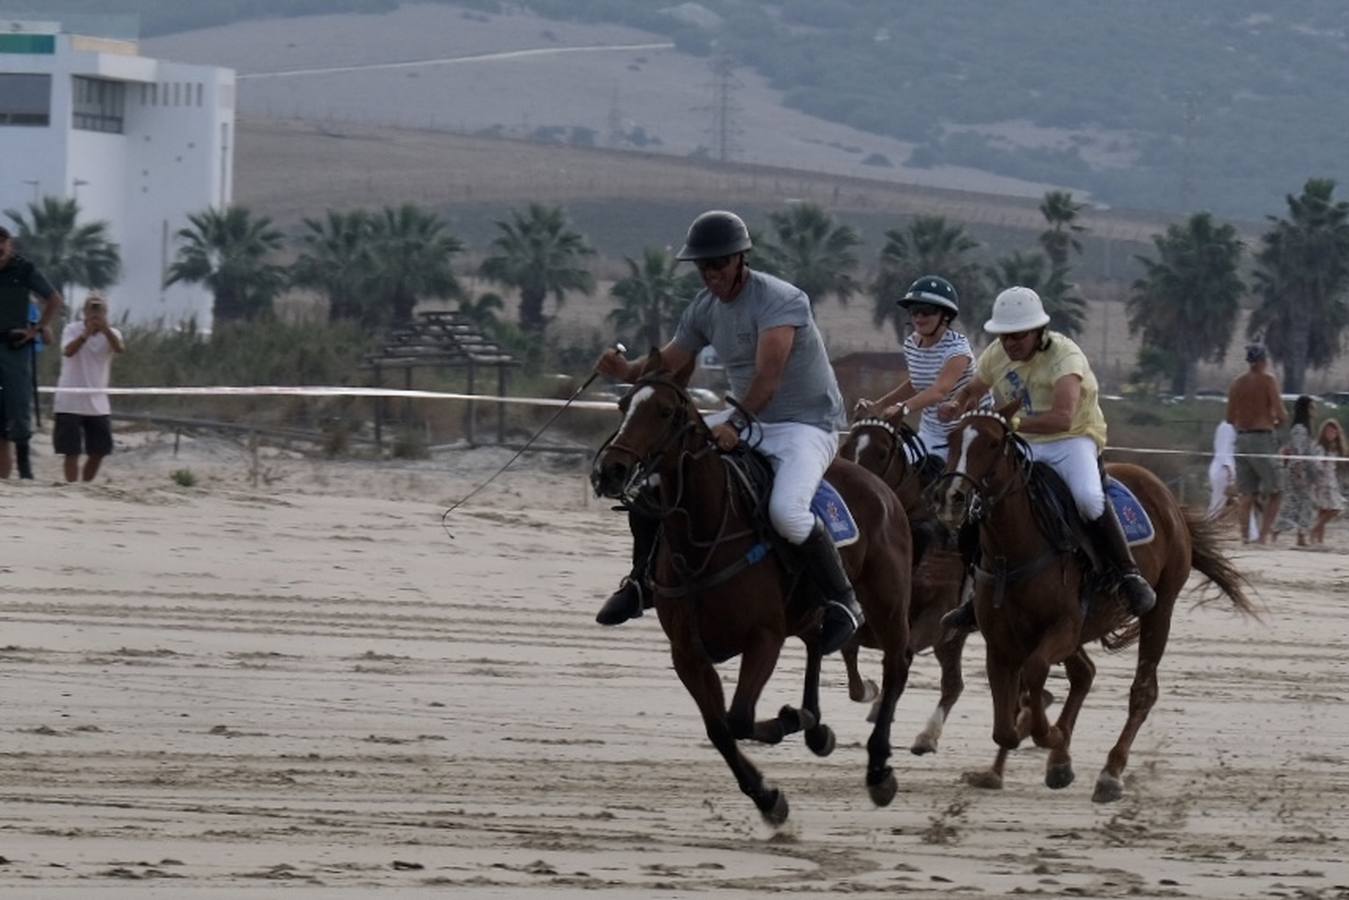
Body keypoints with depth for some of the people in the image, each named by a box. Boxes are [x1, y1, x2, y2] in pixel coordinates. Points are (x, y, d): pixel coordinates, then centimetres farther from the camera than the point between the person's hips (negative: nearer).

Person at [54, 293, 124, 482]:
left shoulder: (111, 334, 3)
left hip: (98, 404, 4)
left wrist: (105, 329, -38)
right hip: (70, 403, -4)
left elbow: (119, 348, -21)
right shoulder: (72, 330, -4)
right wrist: (87, 332, -37)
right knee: (72, 453, -6)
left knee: (98, 452, 7)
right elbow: (68, 351, -24)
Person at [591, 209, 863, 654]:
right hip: (747, 421, 8)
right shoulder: (705, 307, 4)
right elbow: (668, 363, 8)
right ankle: (642, 581, 9)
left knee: (785, 510, -34)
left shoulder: (781, 301, -20)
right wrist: (627, 371, -12)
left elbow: (767, 377, -30)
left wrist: (736, 425, -40)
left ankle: (842, 601, -15)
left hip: (806, 425, -8)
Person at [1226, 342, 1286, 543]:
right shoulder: (1268, 380, -6)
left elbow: (1230, 418, 12)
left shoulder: (1237, 383, 9)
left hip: (1242, 437, 5)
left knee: (1247, 496, 8)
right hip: (1262, 438, -5)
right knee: (1275, 493, 3)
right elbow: (1281, 414, -11)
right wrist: (1278, 421, 10)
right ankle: (1263, 535, -9)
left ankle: (1242, 539, 2)